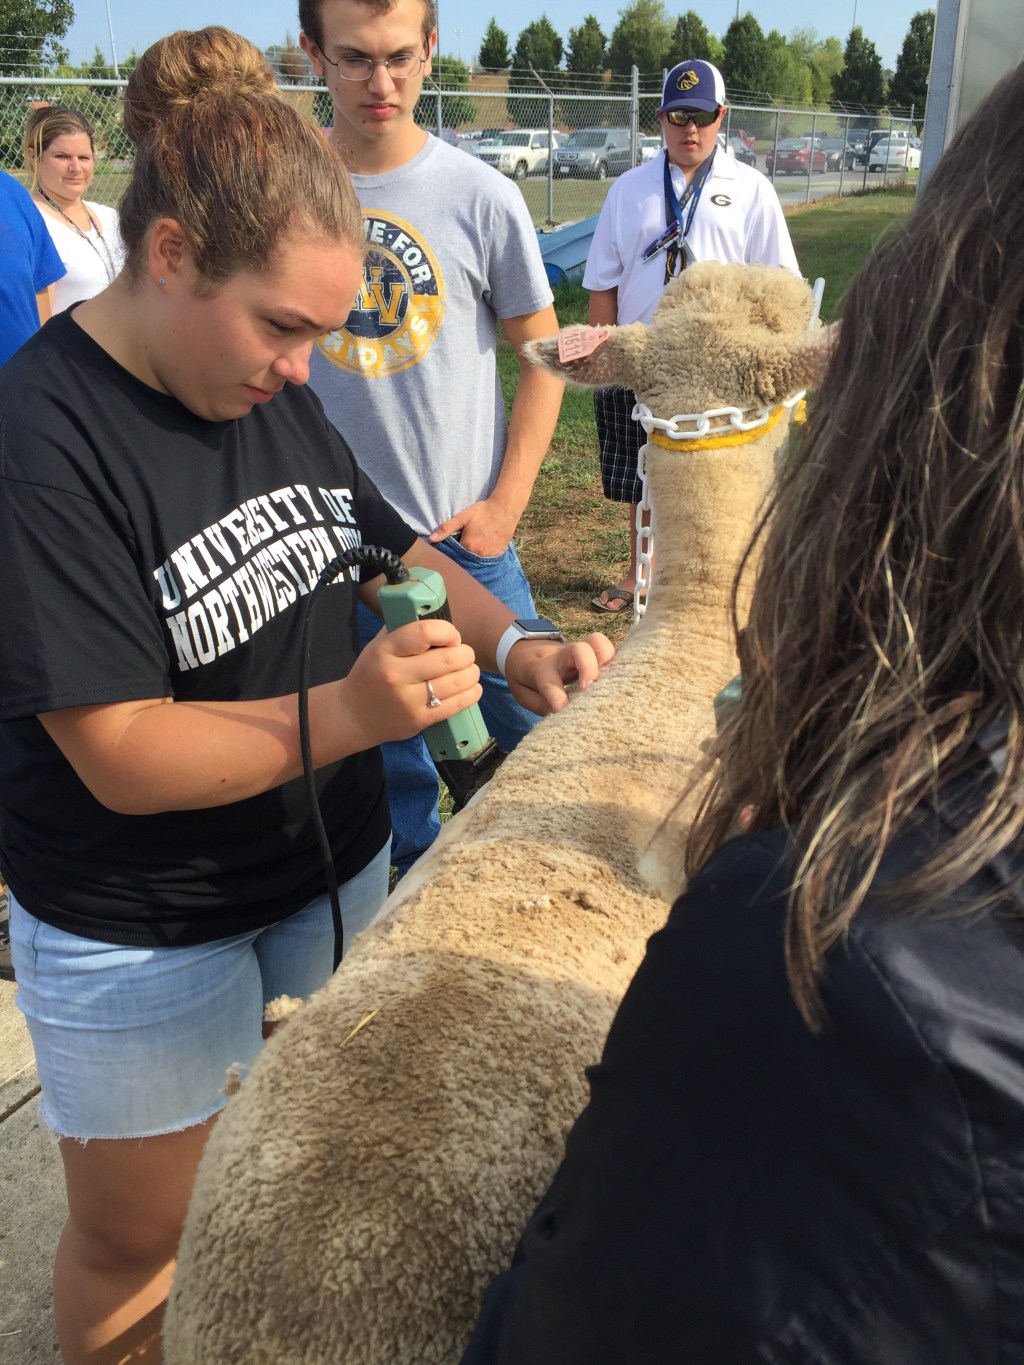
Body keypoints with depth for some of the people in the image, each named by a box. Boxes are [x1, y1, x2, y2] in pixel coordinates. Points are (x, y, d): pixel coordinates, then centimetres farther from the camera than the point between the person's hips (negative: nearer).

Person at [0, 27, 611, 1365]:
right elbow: (121, 756, -24)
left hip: (333, 868, 6)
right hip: (140, 938, -6)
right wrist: (348, 713, -36)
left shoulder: (267, 384, -1)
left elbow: (391, 549, 10)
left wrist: (512, 644, -7)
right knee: (134, 1242, 16)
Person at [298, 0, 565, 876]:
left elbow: (542, 352, 2)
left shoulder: (480, 195, -6)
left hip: (466, 532, -1)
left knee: (528, 719, 6)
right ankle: (419, 878, 38)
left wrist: (505, 504, -6)